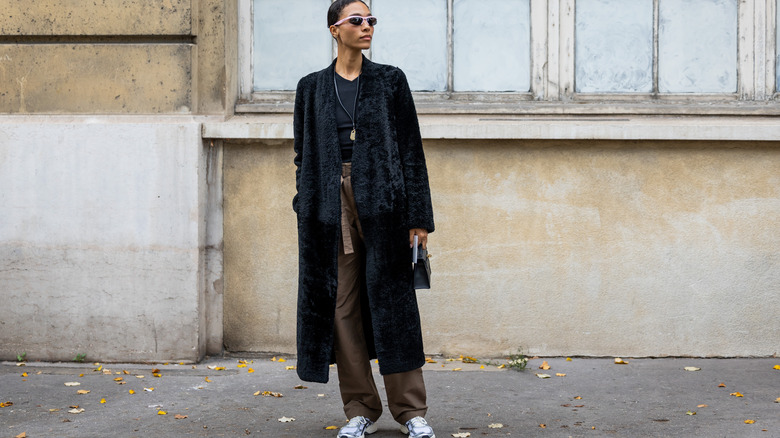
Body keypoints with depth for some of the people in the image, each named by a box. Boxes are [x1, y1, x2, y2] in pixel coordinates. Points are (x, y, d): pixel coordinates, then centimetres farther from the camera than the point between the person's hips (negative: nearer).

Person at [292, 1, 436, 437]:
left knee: (392, 302, -2)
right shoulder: (312, 87, 10)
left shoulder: (390, 80, 6)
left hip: (381, 203, -2)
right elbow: (304, 155, 12)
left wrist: (418, 216, -3)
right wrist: (306, 210, 4)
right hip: (331, 206, 2)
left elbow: (412, 149, 3)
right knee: (342, 305, 2)